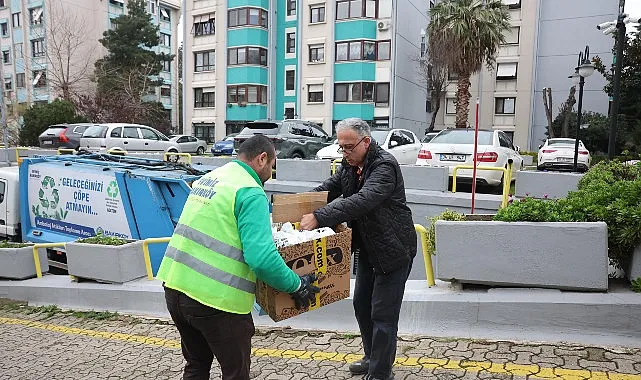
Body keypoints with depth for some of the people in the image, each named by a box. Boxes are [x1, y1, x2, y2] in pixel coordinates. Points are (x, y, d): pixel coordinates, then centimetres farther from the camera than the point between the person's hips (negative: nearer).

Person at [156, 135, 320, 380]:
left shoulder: (208, 178, 12)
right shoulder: (251, 192, -14)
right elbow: (261, 257, -24)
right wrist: (296, 285, -11)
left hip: (174, 286, 8)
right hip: (215, 298, -8)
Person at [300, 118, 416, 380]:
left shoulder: (384, 166, -24)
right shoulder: (350, 165, 4)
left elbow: (362, 200, -38)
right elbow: (327, 189, 9)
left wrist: (319, 218, -44)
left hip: (393, 250, -9)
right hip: (367, 248, 9)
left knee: (383, 314, -2)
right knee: (361, 305, 18)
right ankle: (371, 358, 37)